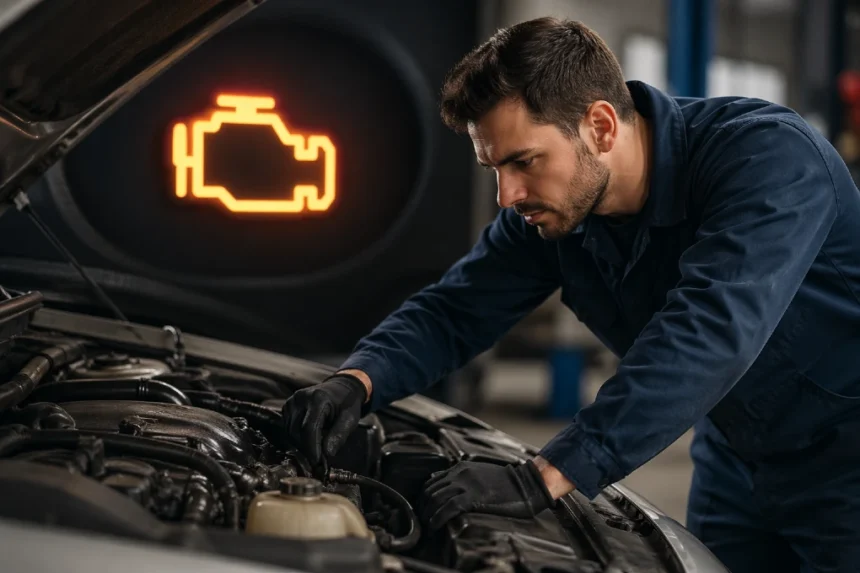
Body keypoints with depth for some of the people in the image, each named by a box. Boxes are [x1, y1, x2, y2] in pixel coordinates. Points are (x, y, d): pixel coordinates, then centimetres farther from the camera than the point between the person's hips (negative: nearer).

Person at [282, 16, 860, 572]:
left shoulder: (769, 155, -31)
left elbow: (708, 334, -43)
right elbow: (452, 312, -3)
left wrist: (545, 478, -48)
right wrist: (355, 383, -25)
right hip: (738, 471, 6)